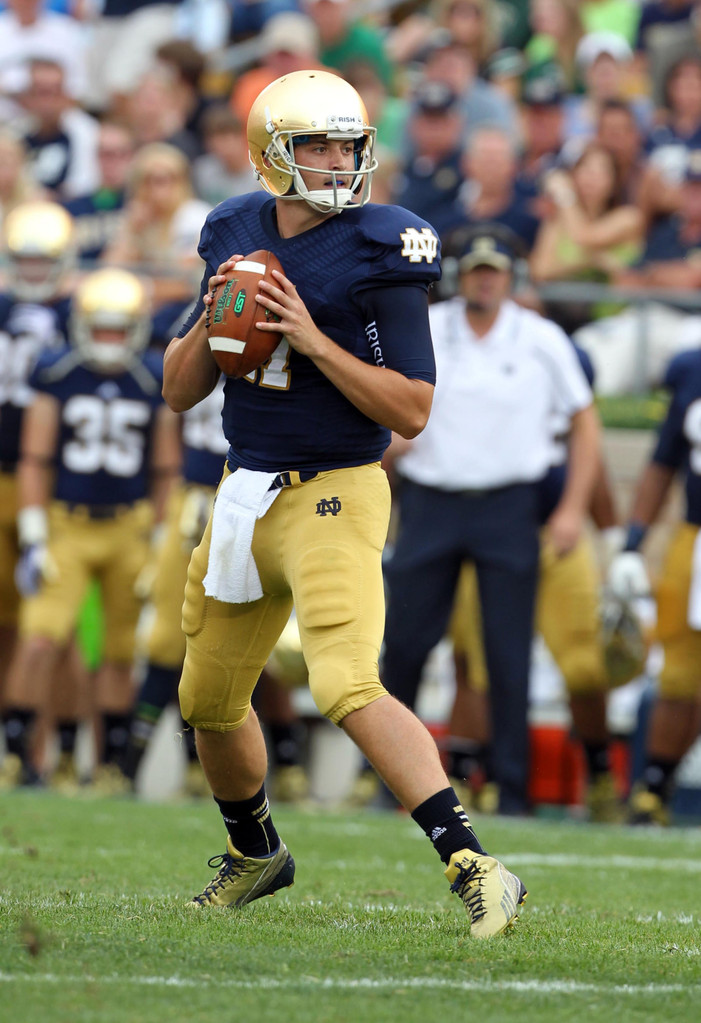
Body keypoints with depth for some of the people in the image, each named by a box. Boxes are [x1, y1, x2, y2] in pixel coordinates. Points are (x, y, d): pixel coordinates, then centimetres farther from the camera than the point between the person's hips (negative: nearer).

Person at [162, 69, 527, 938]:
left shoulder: (378, 255, -12)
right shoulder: (238, 238, 6)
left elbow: (412, 412, -14)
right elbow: (179, 390, 10)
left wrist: (314, 340, -23)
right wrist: (214, 319, -9)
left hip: (333, 498, -7)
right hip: (246, 498, 7)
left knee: (348, 688, -25)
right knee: (210, 699, 20)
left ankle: (475, 871, -28)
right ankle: (254, 854, 45)